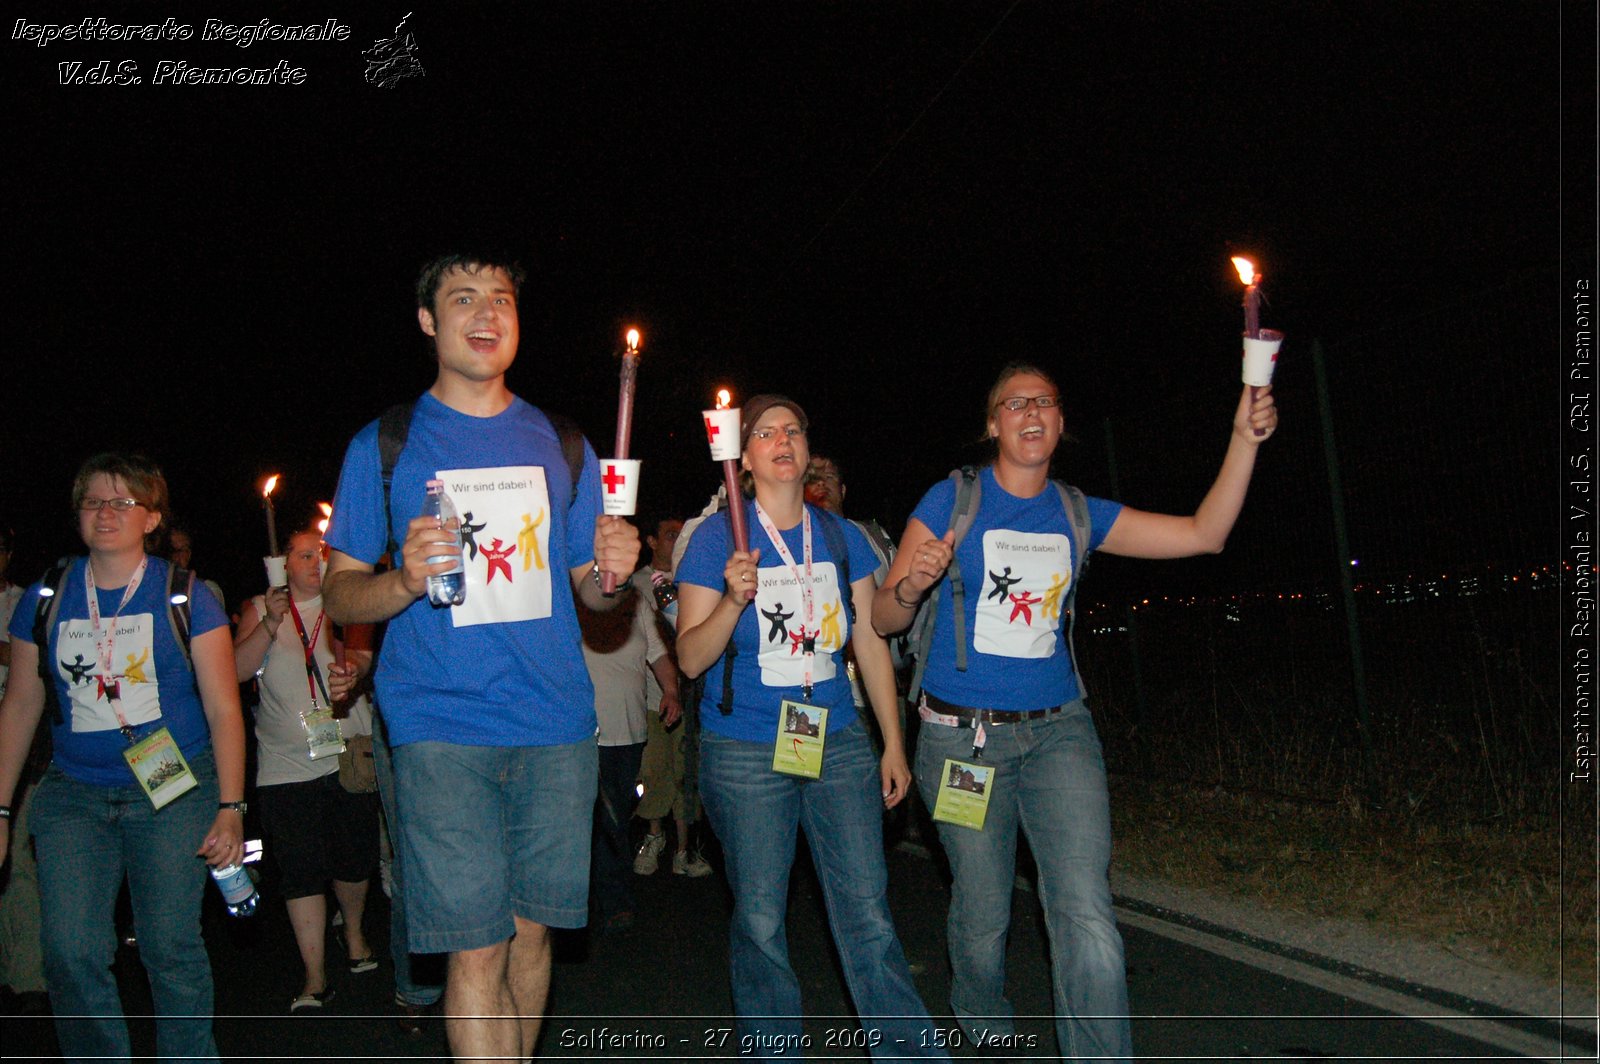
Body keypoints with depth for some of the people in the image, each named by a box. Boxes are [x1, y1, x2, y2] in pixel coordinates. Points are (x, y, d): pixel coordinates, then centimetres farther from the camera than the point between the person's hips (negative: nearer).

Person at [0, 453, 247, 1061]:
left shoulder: (184, 596, -1)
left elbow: (223, 709, -1)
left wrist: (230, 808, -7)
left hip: (174, 792, -3)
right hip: (74, 794, 3)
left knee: (171, 948, -4)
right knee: (70, 953, -6)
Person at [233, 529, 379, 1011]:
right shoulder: (261, 609, 6)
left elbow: (361, 655, -10)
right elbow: (236, 670, -3)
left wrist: (351, 673, -33)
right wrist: (270, 625, -15)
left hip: (347, 753, 1)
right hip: (287, 766, 0)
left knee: (355, 858, 8)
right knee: (300, 870, -3)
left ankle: (353, 932, 36)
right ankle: (314, 978, 6)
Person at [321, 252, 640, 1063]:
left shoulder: (560, 445, 13)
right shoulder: (385, 445, 5)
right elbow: (339, 596, 4)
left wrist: (611, 571, -8)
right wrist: (405, 580, -18)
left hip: (555, 725, 3)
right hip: (443, 728, -3)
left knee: (531, 931, 10)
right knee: (476, 949, -5)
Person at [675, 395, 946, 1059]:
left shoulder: (841, 537, 8)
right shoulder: (717, 537, -2)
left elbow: (871, 643, 12)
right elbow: (690, 658, -5)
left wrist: (893, 745, 12)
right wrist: (734, 600, -23)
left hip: (838, 743, 2)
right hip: (744, 753, -2)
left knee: (868, 915, 0)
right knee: (760, 919, 5)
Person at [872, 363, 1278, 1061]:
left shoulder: (1078, 515, 7)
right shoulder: (952, 501, -4)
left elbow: (1203, 533, 3)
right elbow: (884, 619, -4)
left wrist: (1245, 439, -7)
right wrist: (911, 586, -28)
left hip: (1058, 730, 2)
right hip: (961, 734, -2)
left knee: (1088, 920, -12)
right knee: (982, 918, 11)